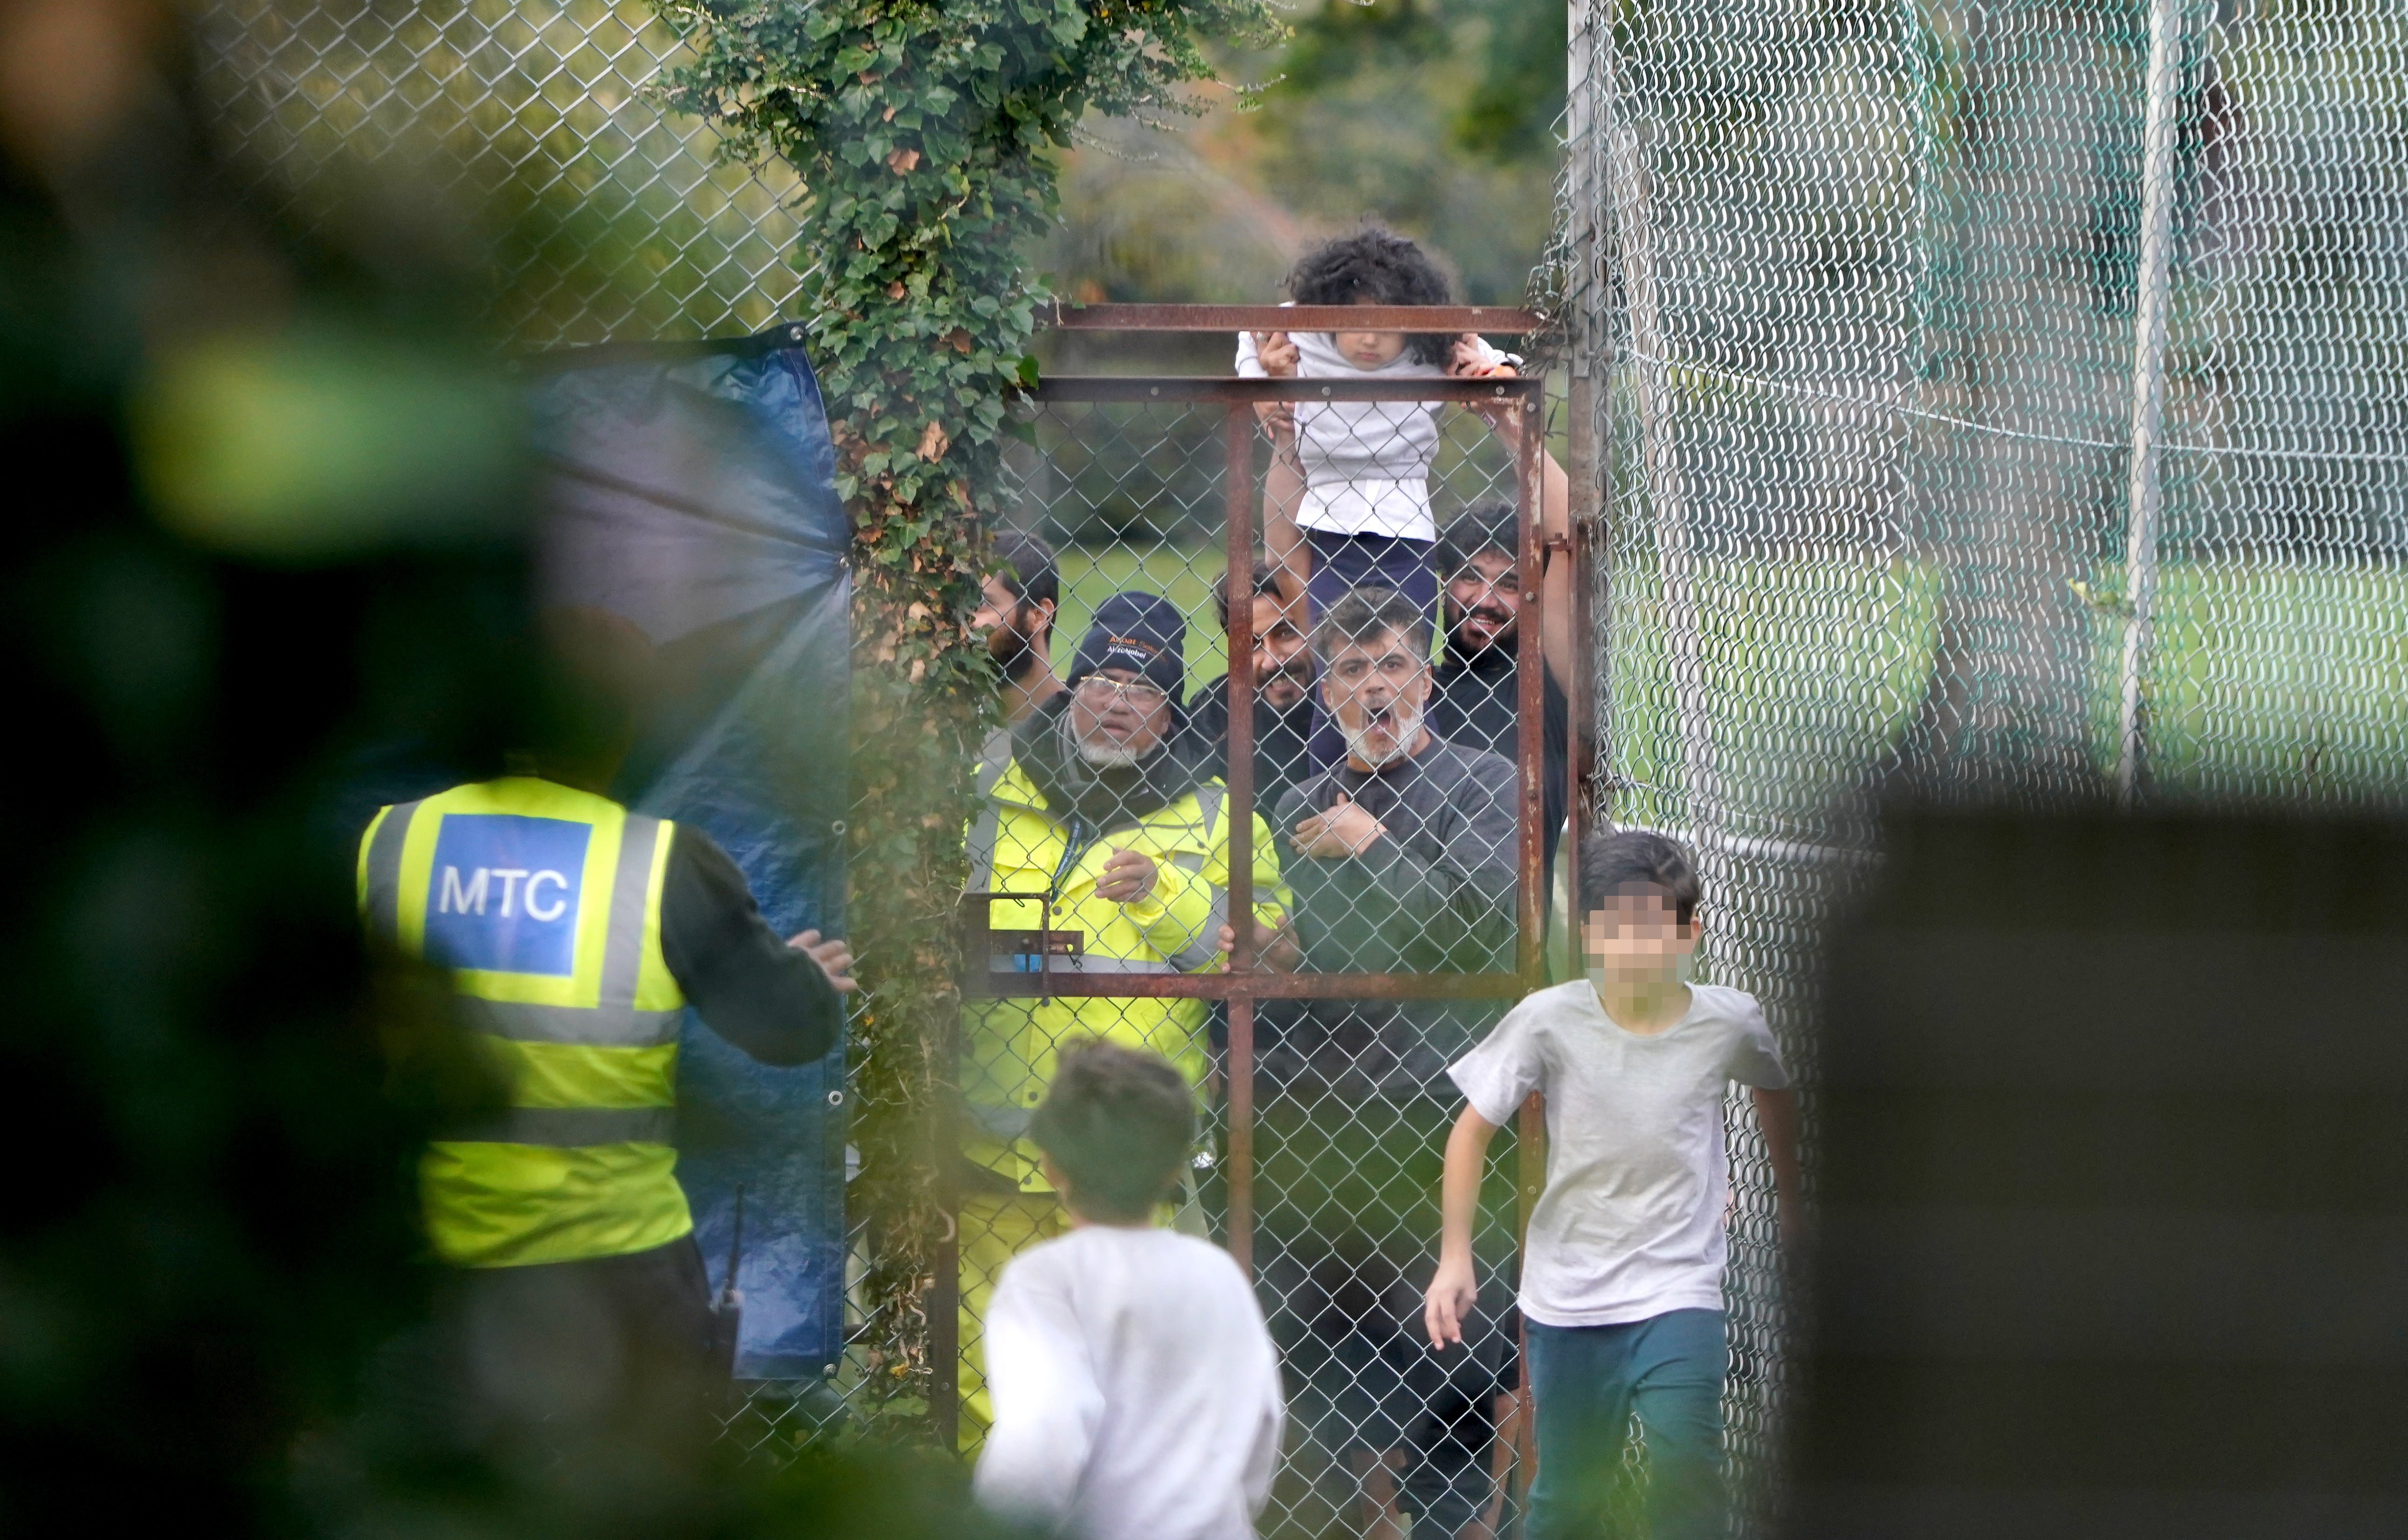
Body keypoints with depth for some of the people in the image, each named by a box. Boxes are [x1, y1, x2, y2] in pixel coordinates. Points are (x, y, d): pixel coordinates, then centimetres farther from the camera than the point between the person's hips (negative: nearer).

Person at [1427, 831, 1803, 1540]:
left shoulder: (1729, 1023, -7)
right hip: (1568, 1295, 1)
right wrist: (1455, 1256, -3)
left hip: (1679, 1294, 0)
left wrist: (1790, 1201, 25)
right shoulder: (1551, 1021, -11)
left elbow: (1776, 1092, 16)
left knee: (1686, 1467, -20)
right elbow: (1473, 1129, -1)